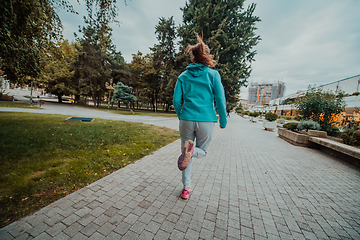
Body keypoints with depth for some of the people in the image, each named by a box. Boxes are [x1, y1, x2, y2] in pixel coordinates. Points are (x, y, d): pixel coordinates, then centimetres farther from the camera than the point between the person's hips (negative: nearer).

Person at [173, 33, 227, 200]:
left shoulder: (183, 76, 7)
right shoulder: (213, 74, 2)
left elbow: (176, 100, 4)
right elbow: (220, 99, -4)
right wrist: (223, 120, 7)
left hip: (187, 120, 2)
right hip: (206, 121, -1)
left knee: (186, 153, 18)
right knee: (203, 151, 21)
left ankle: (186, 188, 22)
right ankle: (192, 150, -15)